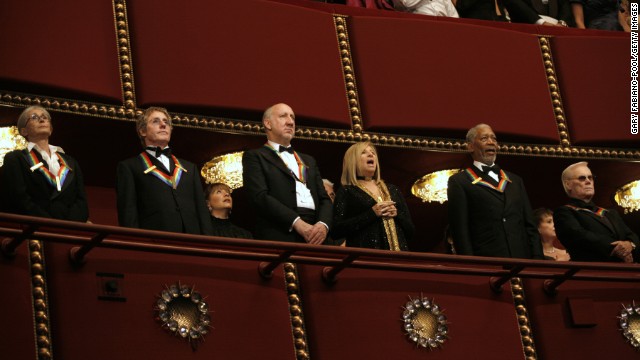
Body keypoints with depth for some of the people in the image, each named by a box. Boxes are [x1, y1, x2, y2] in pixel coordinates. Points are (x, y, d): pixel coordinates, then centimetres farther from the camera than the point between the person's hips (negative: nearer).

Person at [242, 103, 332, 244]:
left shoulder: (308, 161, 27)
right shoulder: (255, 157, 9)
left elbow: (324, 198, 18)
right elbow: (260, 196, -5)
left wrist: (323, 224, -5)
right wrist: (296, 222, -16)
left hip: (314, 239, 5)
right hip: (279, 237, -5)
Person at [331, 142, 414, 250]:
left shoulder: (392, 190, 18)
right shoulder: (346, 192, 5)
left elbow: (410, 231, 17)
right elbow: (336, 231, -8)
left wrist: (397, 214, -2)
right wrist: (371, 213, -13)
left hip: (398, 252, 4)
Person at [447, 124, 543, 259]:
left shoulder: (515, 181, 21)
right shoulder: (459, 182, 5)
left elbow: (530, 227, 17)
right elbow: (460, 232, -2)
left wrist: (538, 261, 5)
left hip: (522, 262, 5)